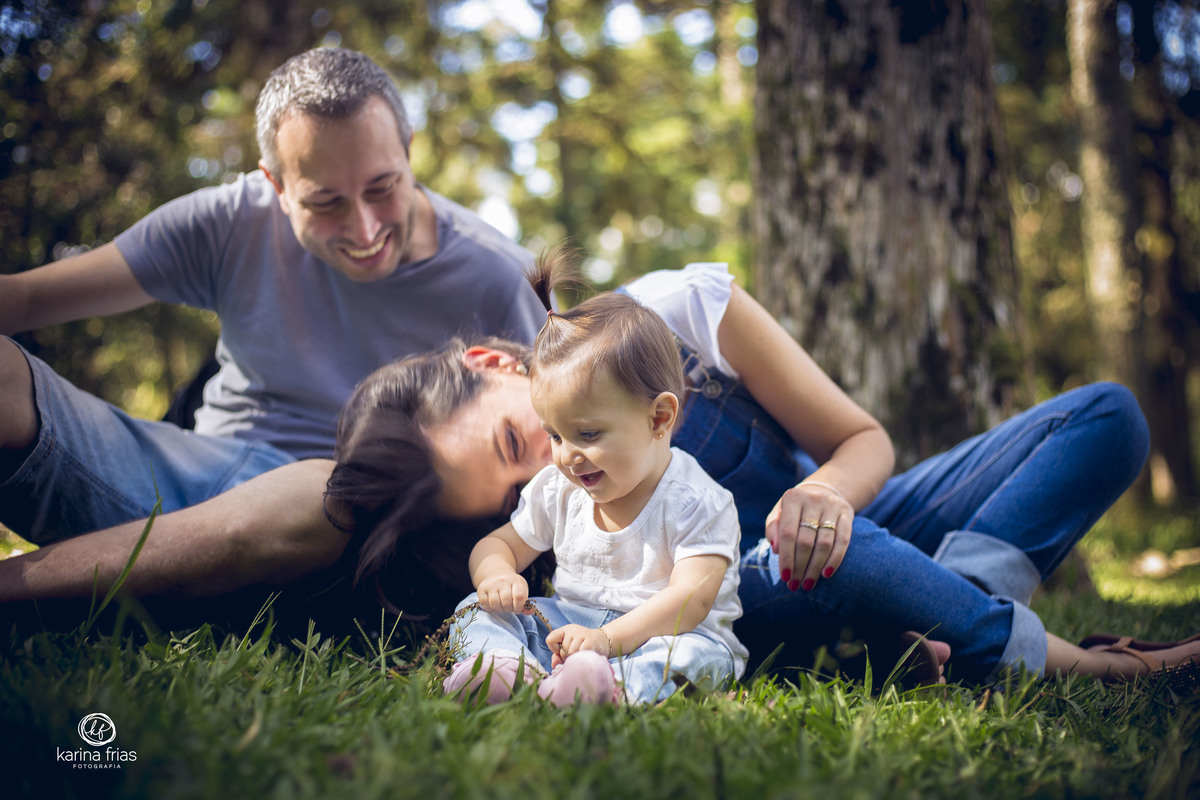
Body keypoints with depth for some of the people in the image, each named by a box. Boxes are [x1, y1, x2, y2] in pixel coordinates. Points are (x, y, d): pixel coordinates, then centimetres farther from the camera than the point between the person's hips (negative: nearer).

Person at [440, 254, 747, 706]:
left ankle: (615, 689, -61)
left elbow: (691, 599, -24)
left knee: (698, 652, -36)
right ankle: (504, 667, -41)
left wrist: (608, 639, -38)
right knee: (478, 609, -11)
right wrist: (495, 574, -12)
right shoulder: (557, 490, 6)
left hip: (657, 636, -5)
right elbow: (498, 544, 15)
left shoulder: (696, 503, -13)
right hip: (565, 626, 5)